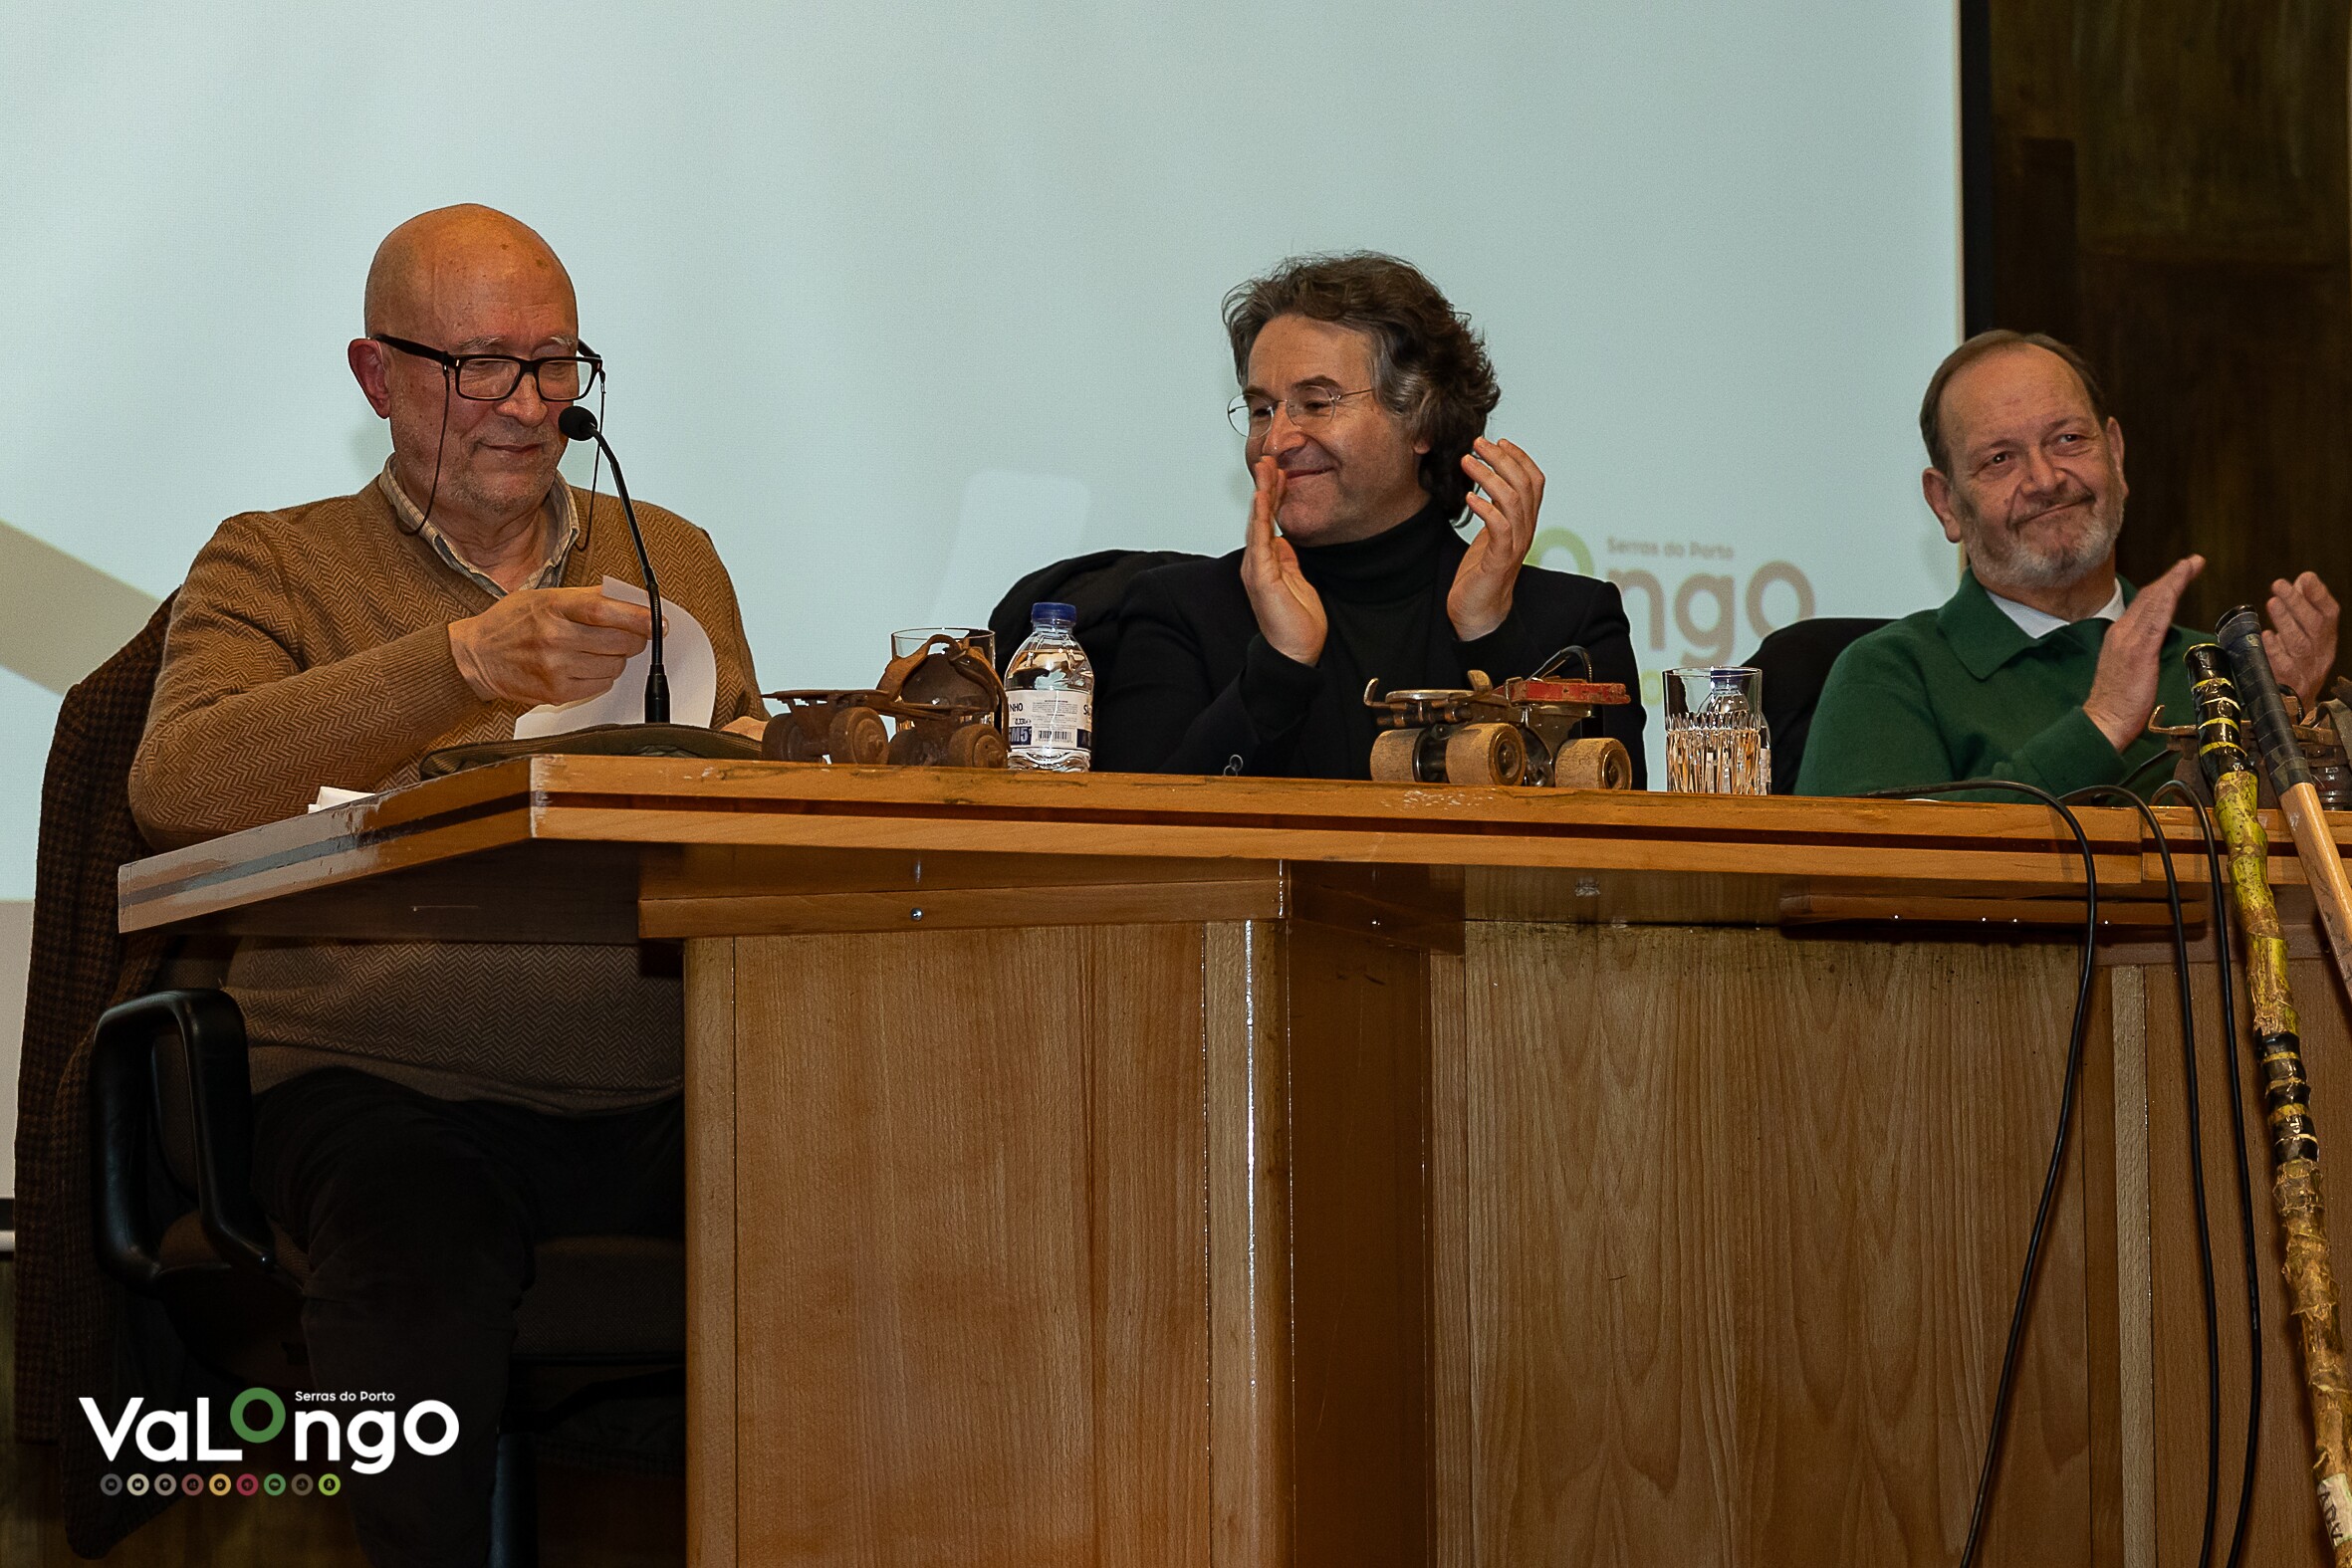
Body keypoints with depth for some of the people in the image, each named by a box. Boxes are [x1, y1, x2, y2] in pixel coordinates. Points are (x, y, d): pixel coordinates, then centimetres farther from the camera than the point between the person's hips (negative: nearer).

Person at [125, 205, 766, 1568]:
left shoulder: (674, 560, 23)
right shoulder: (276, 565, 10)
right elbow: (176, 786, -10)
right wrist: (464, 662, -20)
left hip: (651, 1095, 3)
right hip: (382, 1083, -3)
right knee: (423, 1251, -37)